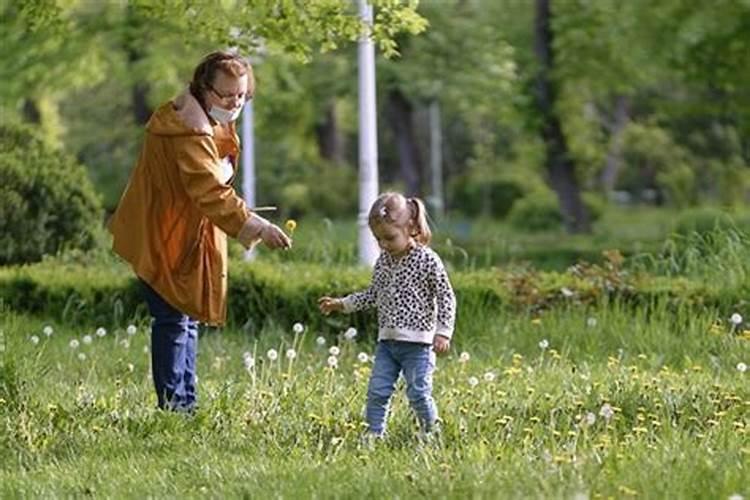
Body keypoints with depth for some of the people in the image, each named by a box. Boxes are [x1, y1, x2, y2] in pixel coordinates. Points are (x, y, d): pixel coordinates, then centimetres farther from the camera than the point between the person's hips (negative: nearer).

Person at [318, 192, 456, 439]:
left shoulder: (427, 260, -10)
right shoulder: (383, 261, 8)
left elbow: (446, 298, -7)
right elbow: (373, 295, 21)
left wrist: (443, 332, -14)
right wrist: (341, 304, 13)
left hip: (417, 342, -6)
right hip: (387, 341, 6)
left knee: (418, 393, -4)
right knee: (377, 390, 1)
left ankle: (431, 431, 16)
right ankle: (374, 432, 8)